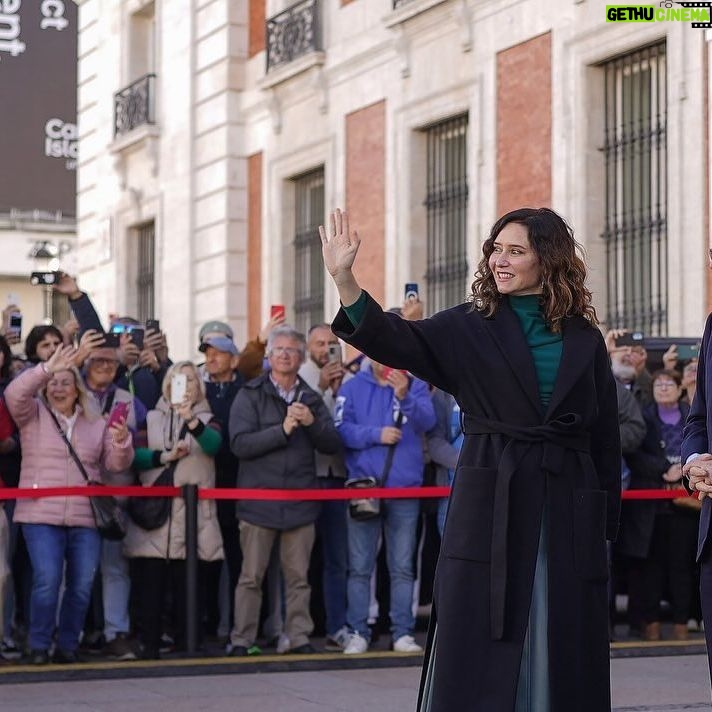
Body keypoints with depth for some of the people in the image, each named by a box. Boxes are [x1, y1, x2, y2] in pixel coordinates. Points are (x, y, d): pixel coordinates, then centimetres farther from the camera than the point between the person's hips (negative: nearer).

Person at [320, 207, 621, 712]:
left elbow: (606, 438, 11)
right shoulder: (469, 329, 4)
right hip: (490, 505, -2)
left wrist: (606, 523, 5)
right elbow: (395, 341, -13)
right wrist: (344, 279, -28)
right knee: (477, 657, -3)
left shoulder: (585, 340, 9)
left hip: (569, 513, 2)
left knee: (563, 651, 5)